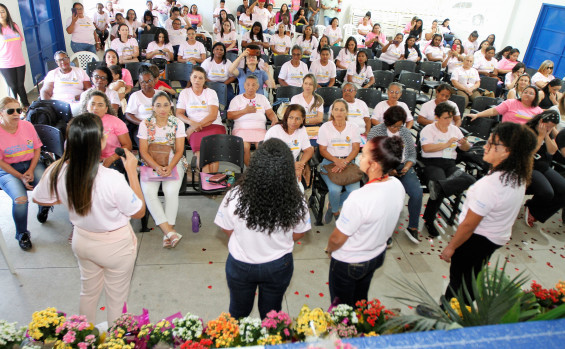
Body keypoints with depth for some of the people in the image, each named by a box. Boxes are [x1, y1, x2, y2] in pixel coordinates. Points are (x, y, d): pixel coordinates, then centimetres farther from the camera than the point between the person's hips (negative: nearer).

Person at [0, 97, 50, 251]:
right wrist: (21, 177, -16)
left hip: (32, 163, 3)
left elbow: (37, 149, 5)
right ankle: (22, 234, -2)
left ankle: (43, 210, 14)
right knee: (20, 199, -27)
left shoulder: (27, 125, 1)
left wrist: (31, 171, -8)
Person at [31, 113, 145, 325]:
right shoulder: (112, 179, -36)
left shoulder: (57, 171, -20)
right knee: (116, 298, 19)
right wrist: (132, 172, -17)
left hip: (82, 241, 6)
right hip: (115, 246, -5)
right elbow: (139, 212, -19)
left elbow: (38, 198, 2)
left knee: (88, 291, 30)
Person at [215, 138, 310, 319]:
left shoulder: (235, 197, -30)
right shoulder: (296, 201, -28)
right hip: (279, 267, 1)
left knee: (238, 312, 30)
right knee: (271, 313, 29)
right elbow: (297, 234, -10)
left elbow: (228, 230, -12)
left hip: (241, 265, 0)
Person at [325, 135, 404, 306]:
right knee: (361, 300, 31)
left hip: (349, 263, -7)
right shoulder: (397, 186, -15)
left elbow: (337, 239, -26)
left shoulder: (359, 198, -39)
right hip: (377, 255, 7)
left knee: (341, 307, 21)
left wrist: (329, 249, -4)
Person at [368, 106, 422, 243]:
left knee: (417, 193, -19)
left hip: (402, 166, 4)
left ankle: (413, 227, -1)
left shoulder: (405, 132, 12)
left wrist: (407, 167, -6)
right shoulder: (376, 131, 0)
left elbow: (412, 154, 15)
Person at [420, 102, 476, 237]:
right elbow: (426, 148, -13)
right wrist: (447, 144, -8)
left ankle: (437, 186, -45)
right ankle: (429, 221, -22)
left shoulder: (454, 129, 22)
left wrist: (464, 143, 0)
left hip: (450, 164, 5)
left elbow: (465, 149, 25)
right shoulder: (428, 129, 5)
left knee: (470, 180, -28)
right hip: (433, 163, -5)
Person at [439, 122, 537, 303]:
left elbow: (469, 225, -25)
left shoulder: (490, 184, -33)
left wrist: (451, 247, -12)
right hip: (498, 238, 8)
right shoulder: (519, 178, -7)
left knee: (458, 280, 12)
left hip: (477, 239, -8)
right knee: (471, 278, 26)